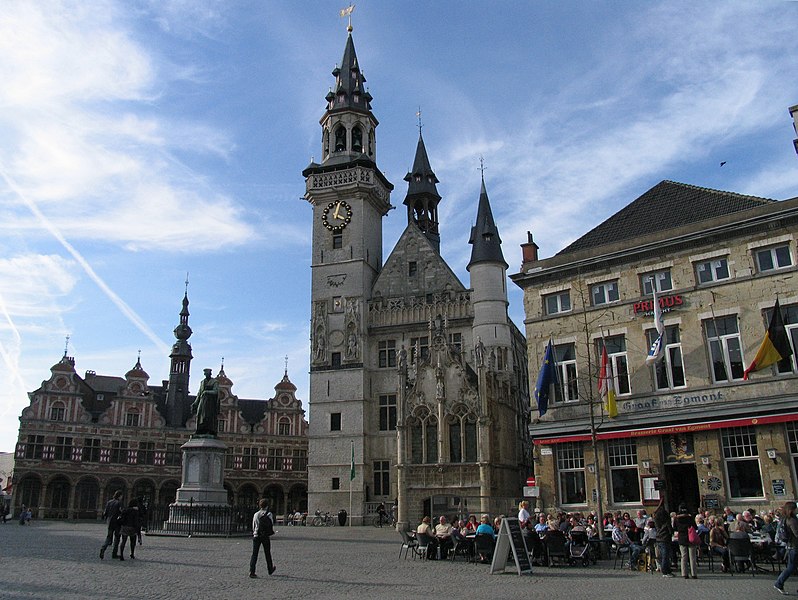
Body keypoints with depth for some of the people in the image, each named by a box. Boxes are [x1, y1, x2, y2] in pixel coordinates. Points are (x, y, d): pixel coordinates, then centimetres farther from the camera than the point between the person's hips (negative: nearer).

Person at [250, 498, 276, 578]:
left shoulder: (256, 515, 0)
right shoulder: (269, 515, -7)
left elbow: (253, 527, 6)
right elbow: (272, 526, -5)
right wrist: (271, 532, 13)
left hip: (256, 536, 2)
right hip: (265, 536, -2)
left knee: (254, 554, 1)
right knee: (267, 553, 14)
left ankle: (252, 571, -11)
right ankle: (270, 569, 30)